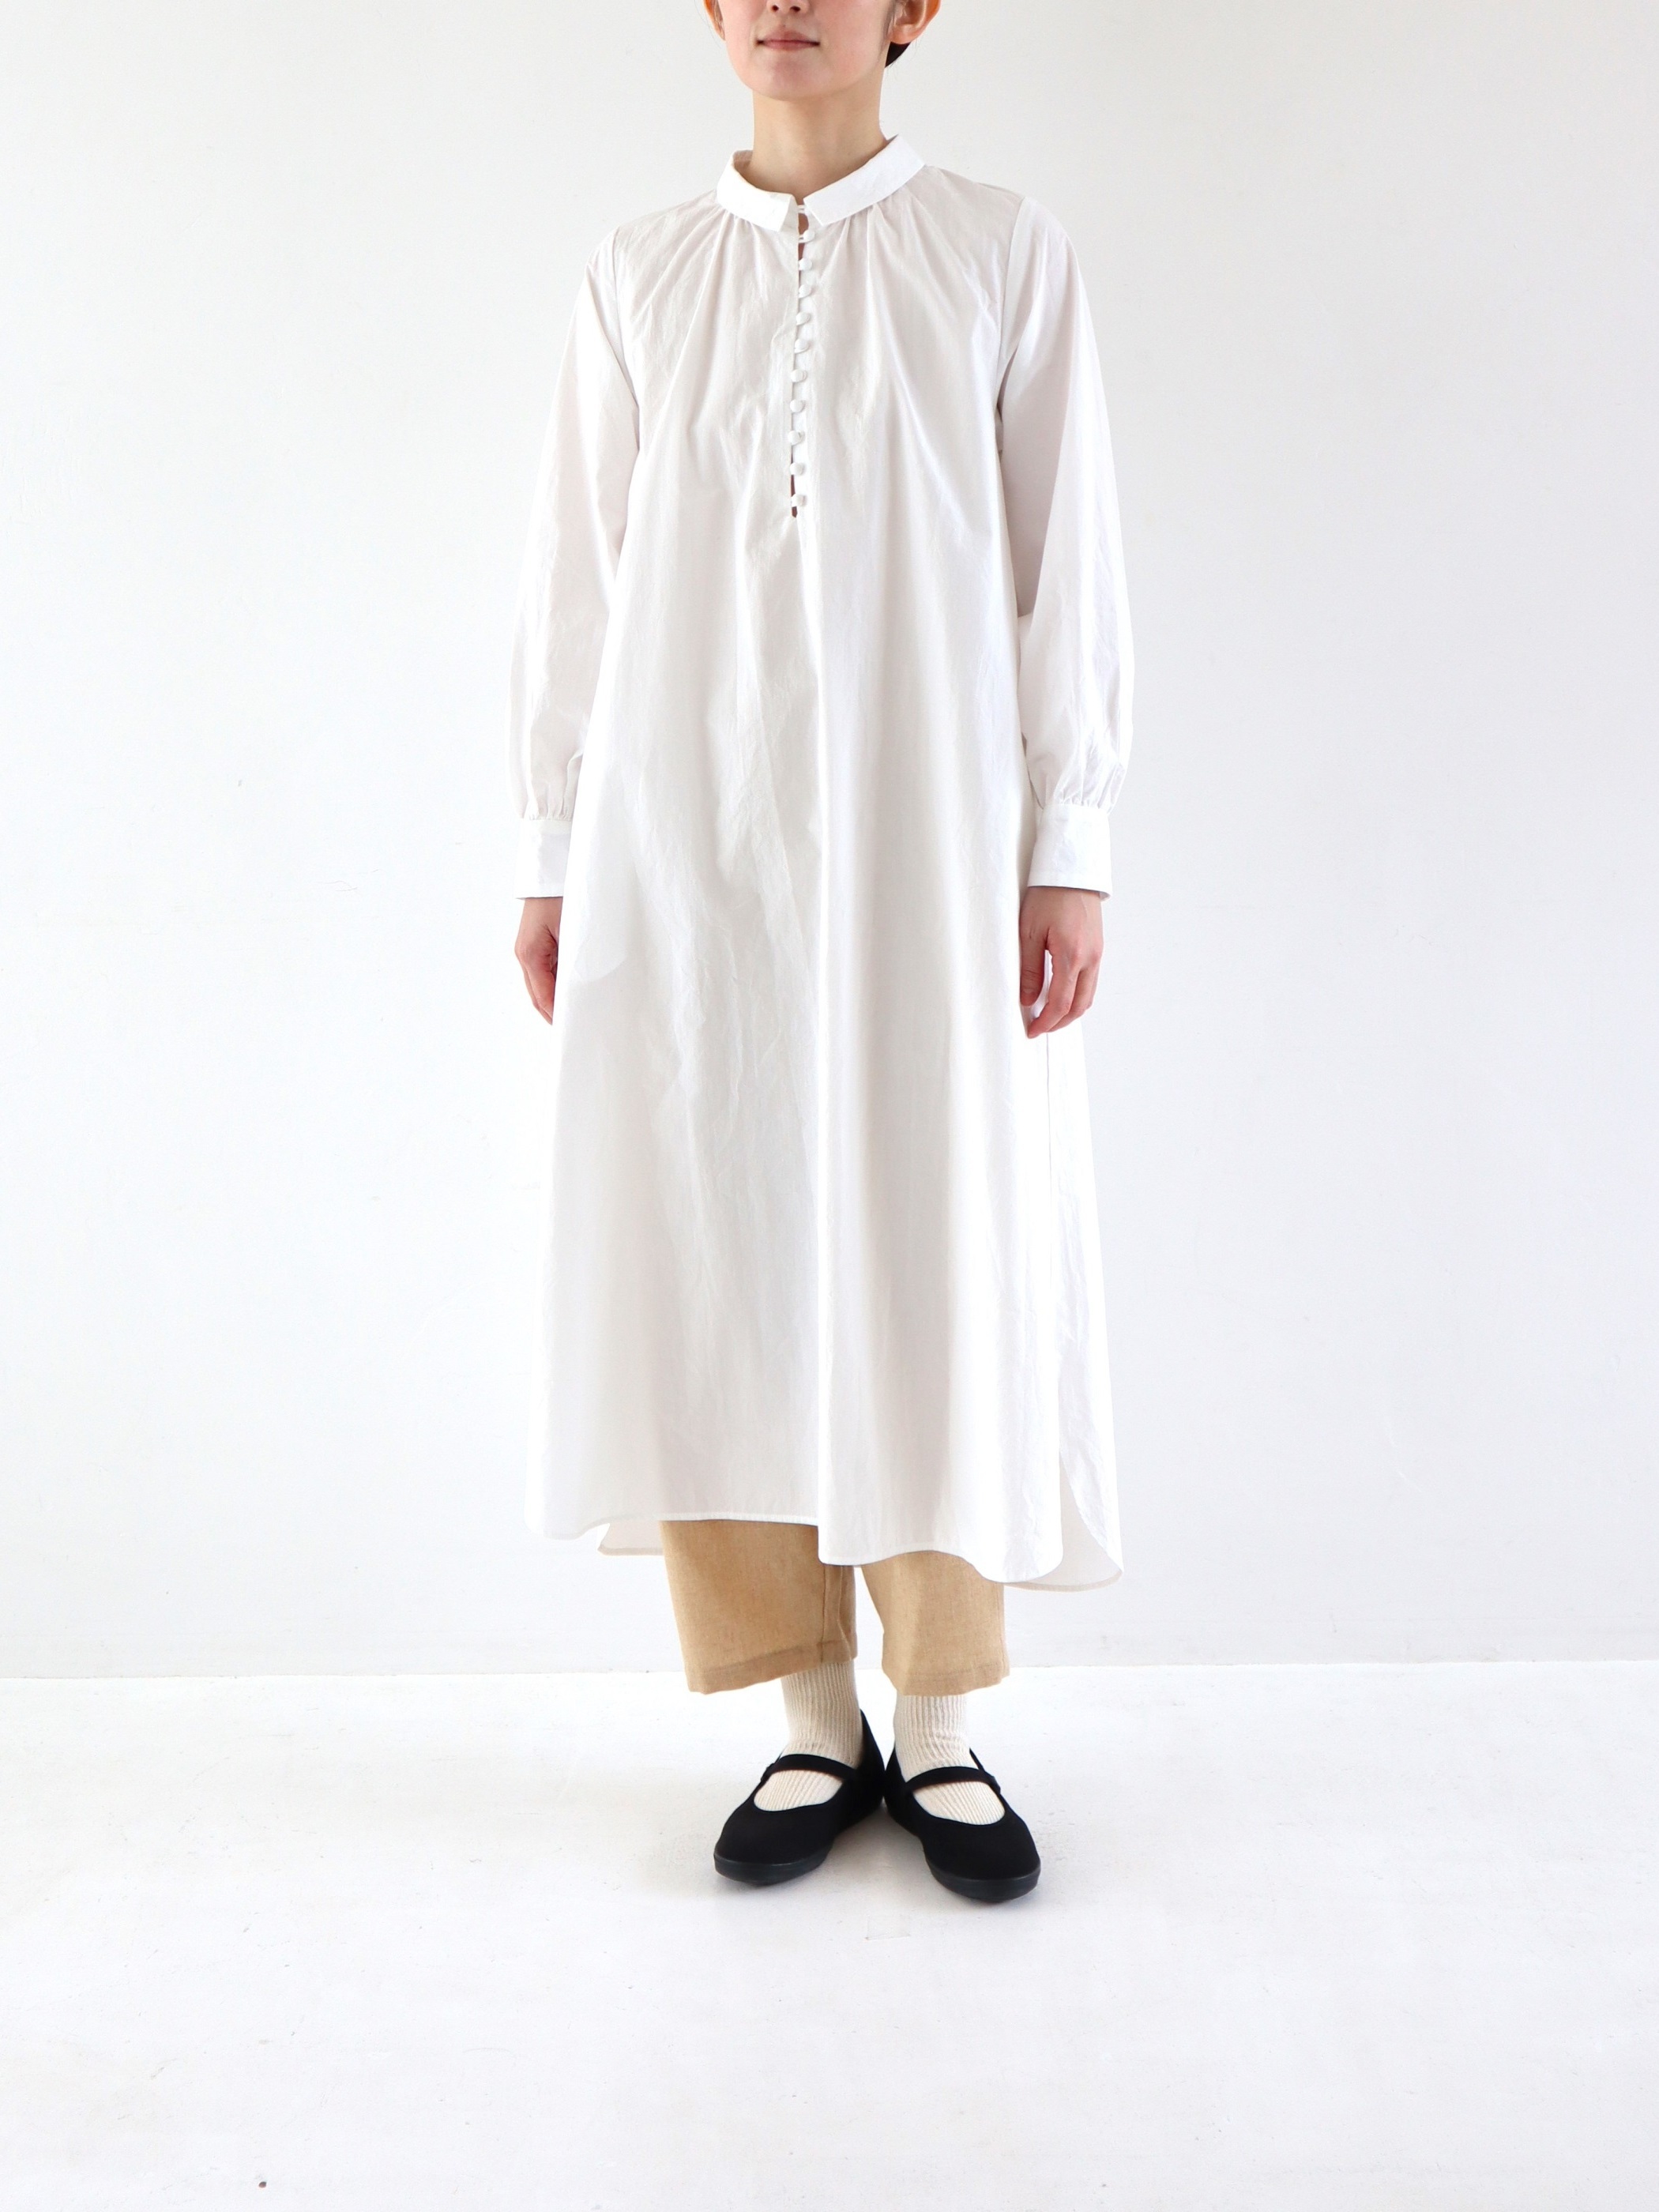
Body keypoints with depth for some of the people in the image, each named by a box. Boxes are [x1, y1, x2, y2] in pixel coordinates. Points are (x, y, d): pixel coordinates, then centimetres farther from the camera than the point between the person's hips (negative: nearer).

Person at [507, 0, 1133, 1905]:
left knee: (944, 1273, 0)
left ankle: (938, 1726, 15)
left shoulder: (1004, 257, 8)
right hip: (686, 846, 2)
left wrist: (1069, 850, -2)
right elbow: (573, 581, 10)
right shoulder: (637, 277, 12)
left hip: (926, 850, -1)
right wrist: (553, 857, 6)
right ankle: (813, 1721, 15)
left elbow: (1066, 565, 4)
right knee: (714, 1268, 1)